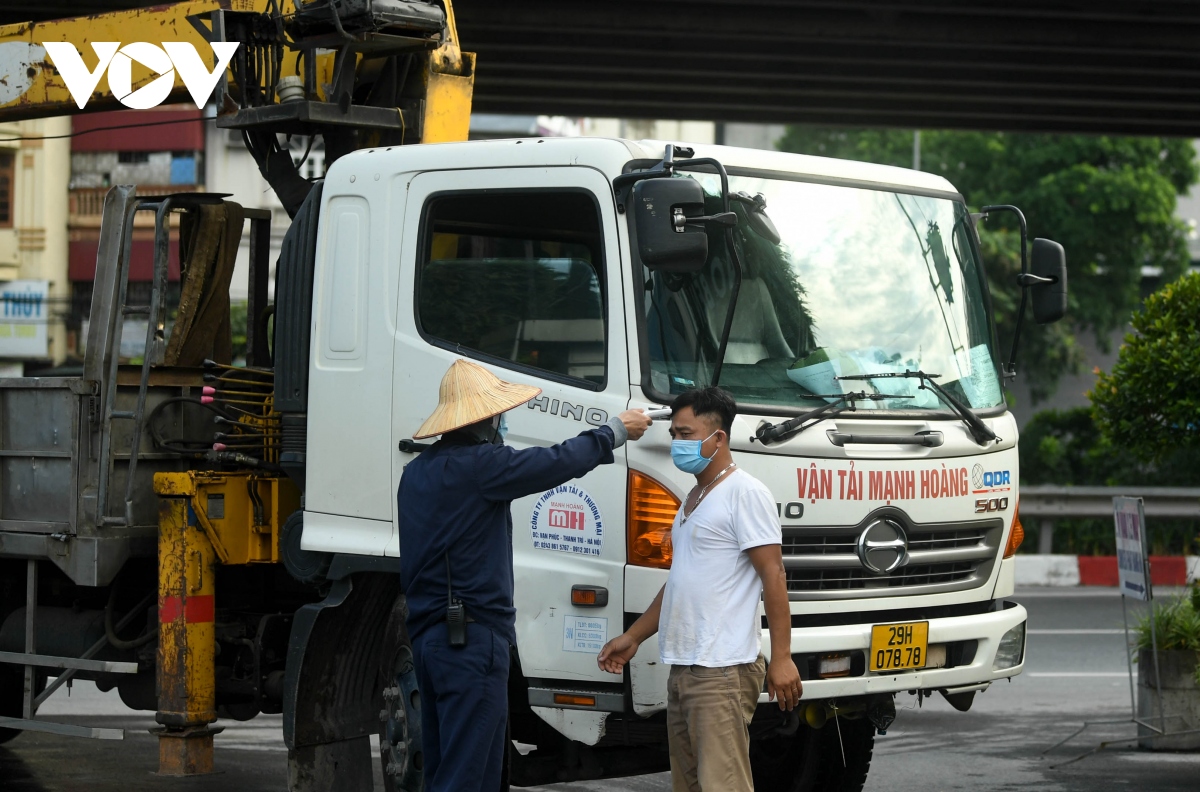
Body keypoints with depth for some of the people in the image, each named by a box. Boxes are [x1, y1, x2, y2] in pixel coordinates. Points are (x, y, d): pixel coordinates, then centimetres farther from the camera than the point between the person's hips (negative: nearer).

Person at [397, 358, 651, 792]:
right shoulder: (478, 463, -14)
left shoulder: (417, 471, 15)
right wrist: (616, 430, 7)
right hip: (472, 638, -10)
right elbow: (557, 463, -9)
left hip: (427, 635, 10)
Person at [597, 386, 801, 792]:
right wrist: (633, 637, 25)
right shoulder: (694, 498, 20)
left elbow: (773, 575, -14)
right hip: (683, 668, 10)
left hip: (722, 671, -10)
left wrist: (781, 657, -20)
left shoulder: (744, 493, -9)